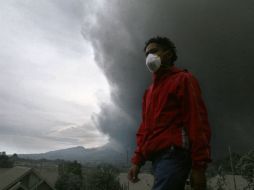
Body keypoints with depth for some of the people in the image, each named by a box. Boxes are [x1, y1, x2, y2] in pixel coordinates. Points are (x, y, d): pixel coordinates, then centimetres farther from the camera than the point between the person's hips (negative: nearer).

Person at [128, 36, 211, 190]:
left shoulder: (183, 79, 2)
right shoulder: (149, 91, 22)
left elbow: (197, 121, -8)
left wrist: (199, 165, -13)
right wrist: (137, 161, 11)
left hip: (173, 154, -7)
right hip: (157, 157, 7)